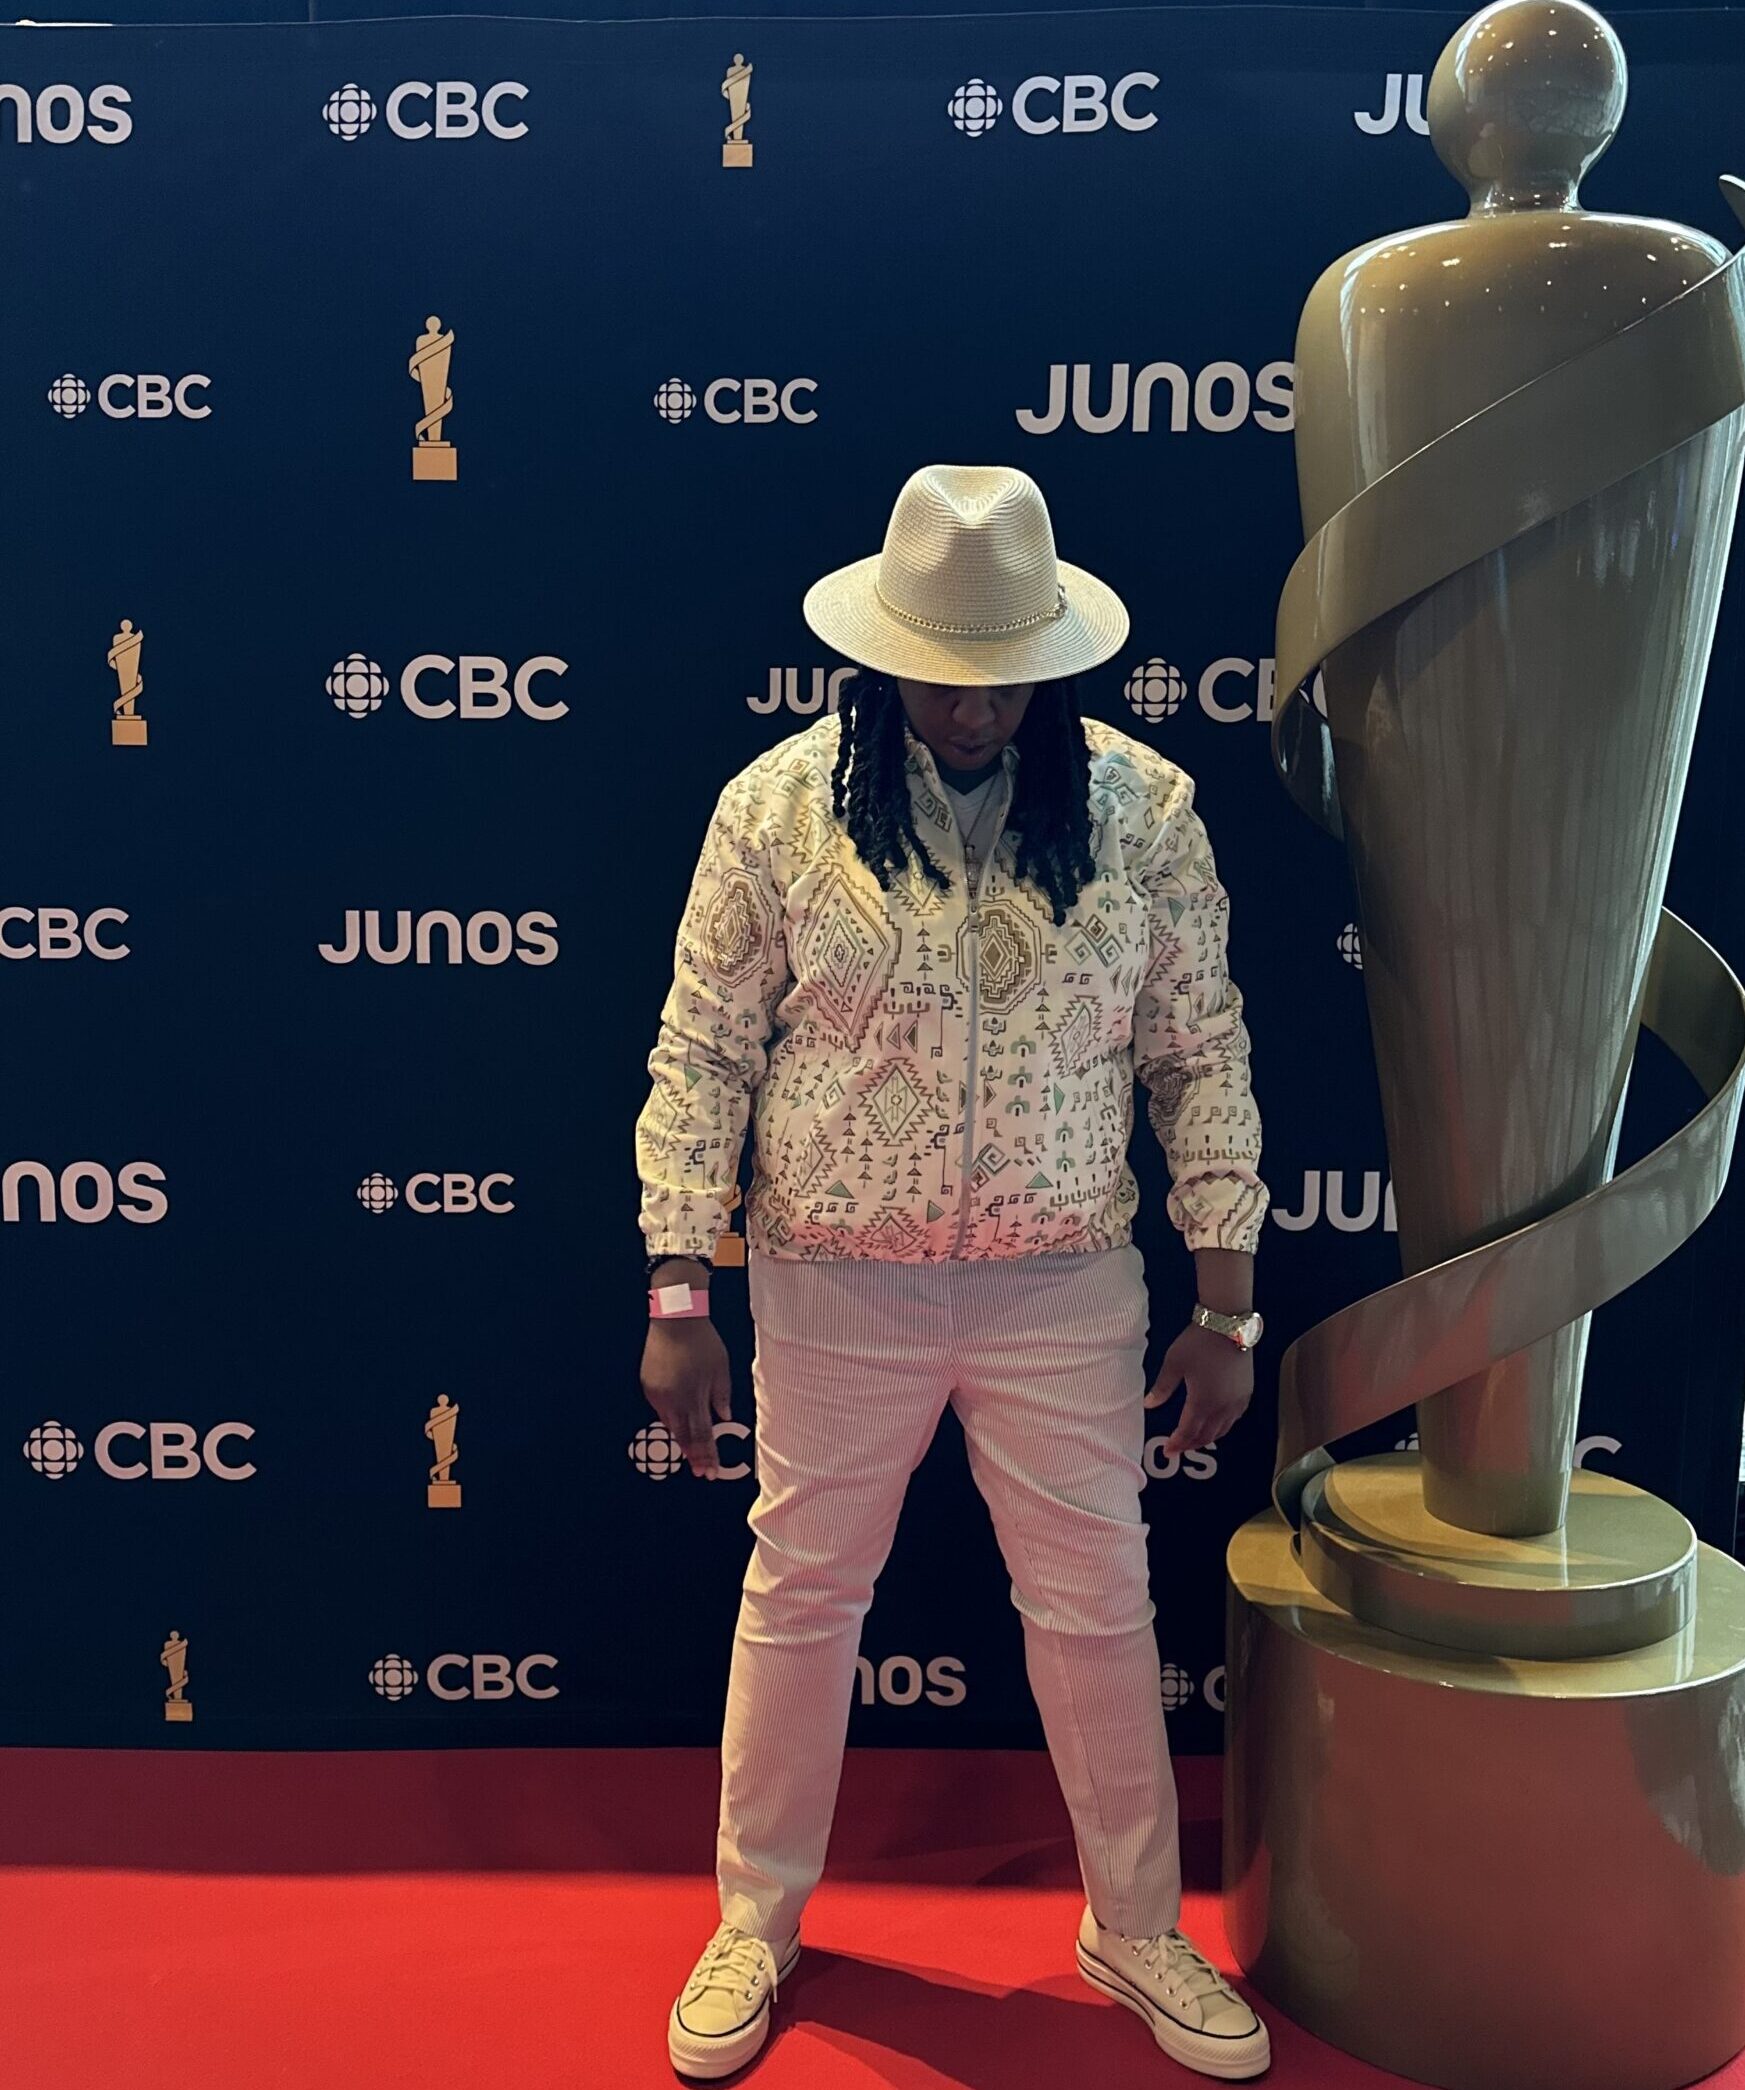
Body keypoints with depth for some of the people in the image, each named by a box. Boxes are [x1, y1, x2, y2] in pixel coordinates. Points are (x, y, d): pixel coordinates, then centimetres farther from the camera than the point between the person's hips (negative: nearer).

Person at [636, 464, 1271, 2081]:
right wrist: (678, 1300, -6)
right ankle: (755, 1924, 39)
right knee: (798, 1598, 14)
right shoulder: (778, 808, -8)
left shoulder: (1144, 810, -5)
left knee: (1099, 1611, 13)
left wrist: (1225, 1305, -2)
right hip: (834, 1291, 0)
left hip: (1067, 1292, 1)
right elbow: (699, 1059, -4)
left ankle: (1136, 1927, 39)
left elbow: (1203, 1060, 0)